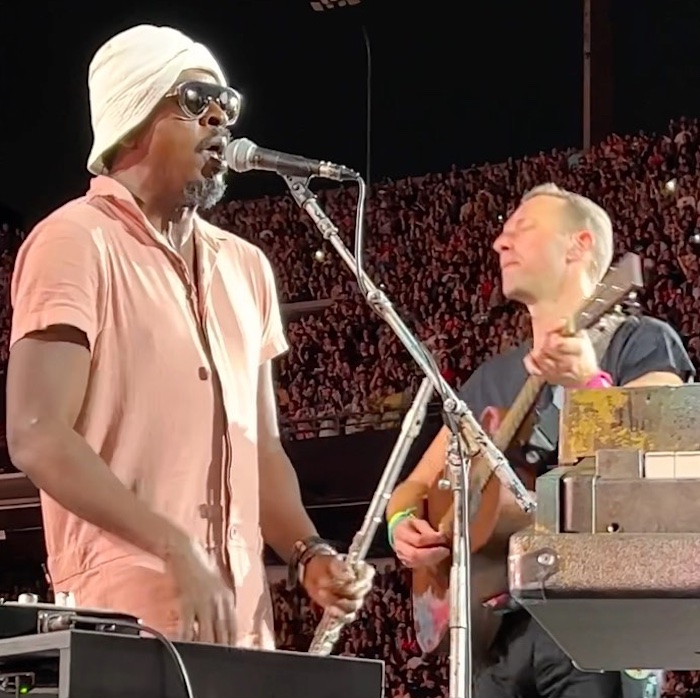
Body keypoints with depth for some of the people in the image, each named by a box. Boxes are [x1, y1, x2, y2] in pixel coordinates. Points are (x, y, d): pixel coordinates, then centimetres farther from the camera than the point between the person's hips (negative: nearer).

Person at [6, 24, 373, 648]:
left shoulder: (246, 268, 17)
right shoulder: (78, 241, -6)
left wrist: (309, 553, 3)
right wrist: (175, 548, -22)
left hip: (242, 616, 7)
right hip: (126, 619, -7)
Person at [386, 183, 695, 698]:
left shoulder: (642, 342, 3)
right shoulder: (493, 378, 20)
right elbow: (418, 484, 20)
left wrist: (590, 386, -28)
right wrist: (403, 523, -2)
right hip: (499, 618, 5)